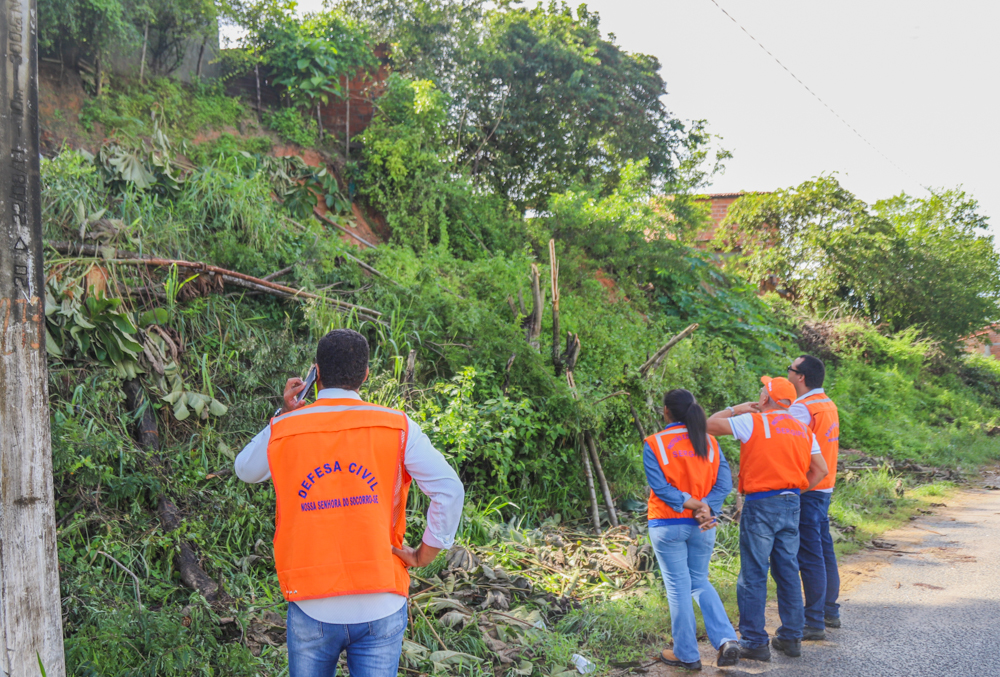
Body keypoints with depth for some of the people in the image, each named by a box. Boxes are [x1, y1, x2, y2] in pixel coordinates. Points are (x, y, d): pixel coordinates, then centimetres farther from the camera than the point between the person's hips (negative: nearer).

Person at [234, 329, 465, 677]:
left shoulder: (282, 432, -1)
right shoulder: (397, 427, -4)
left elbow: (245, 470, 20)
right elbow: (449, 490, -11)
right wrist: (424, 555, -1)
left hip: (312, 607, 1)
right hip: (380, 608, -1)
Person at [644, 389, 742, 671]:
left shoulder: (654, 444, -8)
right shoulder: (709, 442, 4)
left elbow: (660, 486, -17)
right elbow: (724, 482, -4)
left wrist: (692, 504, -16)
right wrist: (707, 509, -13)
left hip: (668, 525, -4)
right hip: (702, 527, 4)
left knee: (678, 587, 6)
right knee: (700, 583, 18)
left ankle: (686, 654, 14)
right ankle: (726, 640, 2)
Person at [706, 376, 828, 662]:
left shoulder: (753, 421, -8)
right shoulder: (802, 430, 11)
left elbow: (711, 424, -4)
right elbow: (821, 469, 12)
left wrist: (736, 409, 9)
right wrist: (796, 491, 15)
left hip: (760, 506, -6)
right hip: (791, 504, 6)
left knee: (753, 575, 0)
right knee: (788, 572, 14)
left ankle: (755, 642, 3)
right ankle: (791, 638, 21)